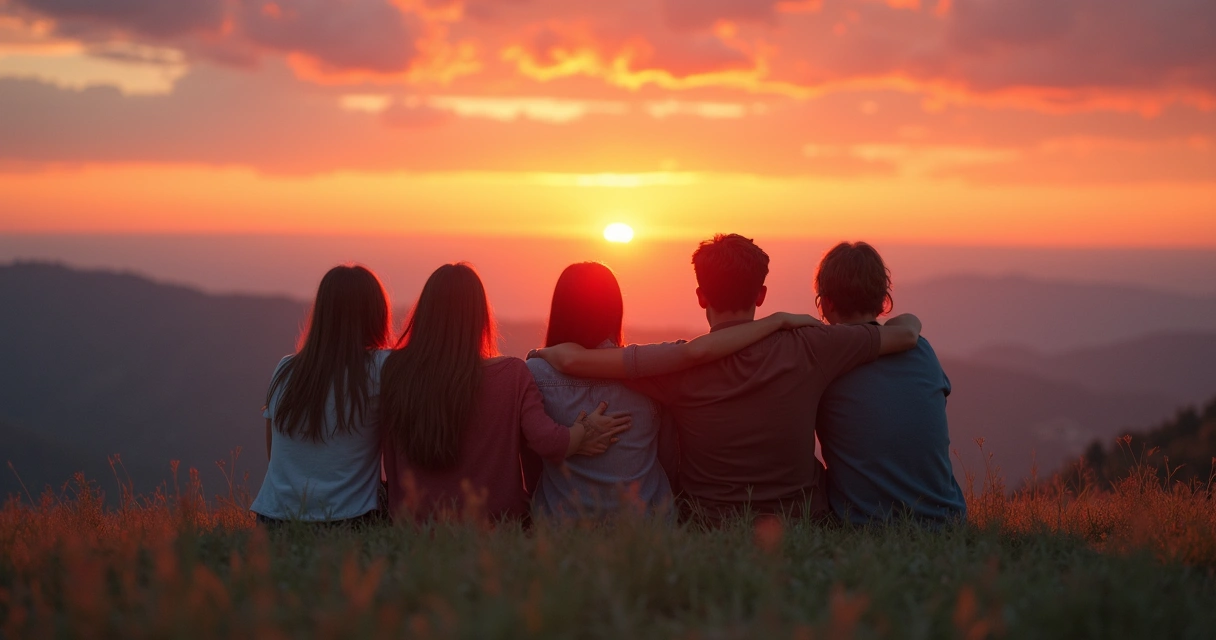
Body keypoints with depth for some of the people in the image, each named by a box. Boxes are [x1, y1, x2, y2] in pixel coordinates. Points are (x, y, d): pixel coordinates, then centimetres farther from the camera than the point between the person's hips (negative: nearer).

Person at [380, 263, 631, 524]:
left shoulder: (394, 370, -8)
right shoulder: (512, 375, -13)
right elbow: (548, 442, -18)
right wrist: (585, 429, 3)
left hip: (414, 523, 2)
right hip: (496, 520, -2)